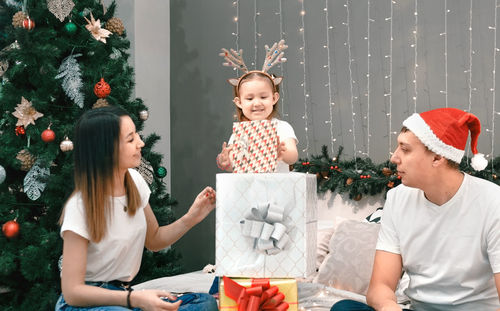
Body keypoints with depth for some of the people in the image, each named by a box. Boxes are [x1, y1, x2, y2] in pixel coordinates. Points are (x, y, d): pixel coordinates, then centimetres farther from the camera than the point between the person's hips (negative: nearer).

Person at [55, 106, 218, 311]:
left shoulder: (134, 181, 1)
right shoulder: (80, 208, -20)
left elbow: (154, 240, 16)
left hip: (123, 293, 8)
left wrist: (190, 219, -3)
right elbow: (72, 291, -21)